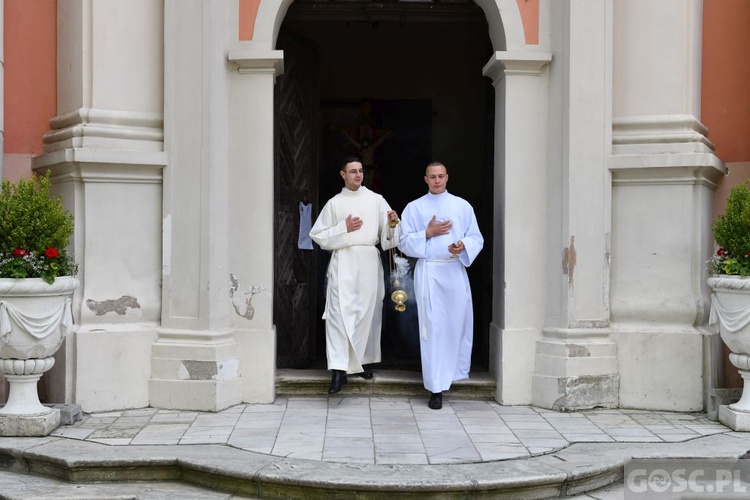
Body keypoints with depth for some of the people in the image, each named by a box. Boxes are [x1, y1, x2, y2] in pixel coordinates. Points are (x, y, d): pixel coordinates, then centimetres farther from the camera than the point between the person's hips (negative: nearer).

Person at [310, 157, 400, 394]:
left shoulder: (376, 200, 10)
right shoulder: (334, 203, 9)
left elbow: (388, 235, 7)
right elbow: (318, 234, 6)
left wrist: (392, 223, -15)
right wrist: (344, 228, -6)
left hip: (369, 261, 2)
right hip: (343, 261, -2)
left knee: (368, 312, 7)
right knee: (340, 312, -11)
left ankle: (362, 361, 23)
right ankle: (339, 369, -14)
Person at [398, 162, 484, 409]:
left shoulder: (463, 206, 10)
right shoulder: (414, 208, 7)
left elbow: (477, 238, 7)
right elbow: (404, 243, 4)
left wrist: (463, 245, -13)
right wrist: (427, 234, -10)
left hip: (455, 270, 2)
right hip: (428, 272, -2)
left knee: (459, 323, 2)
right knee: (432, 327, -5)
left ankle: (455, 371, 27)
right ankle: (436, 388, -2)